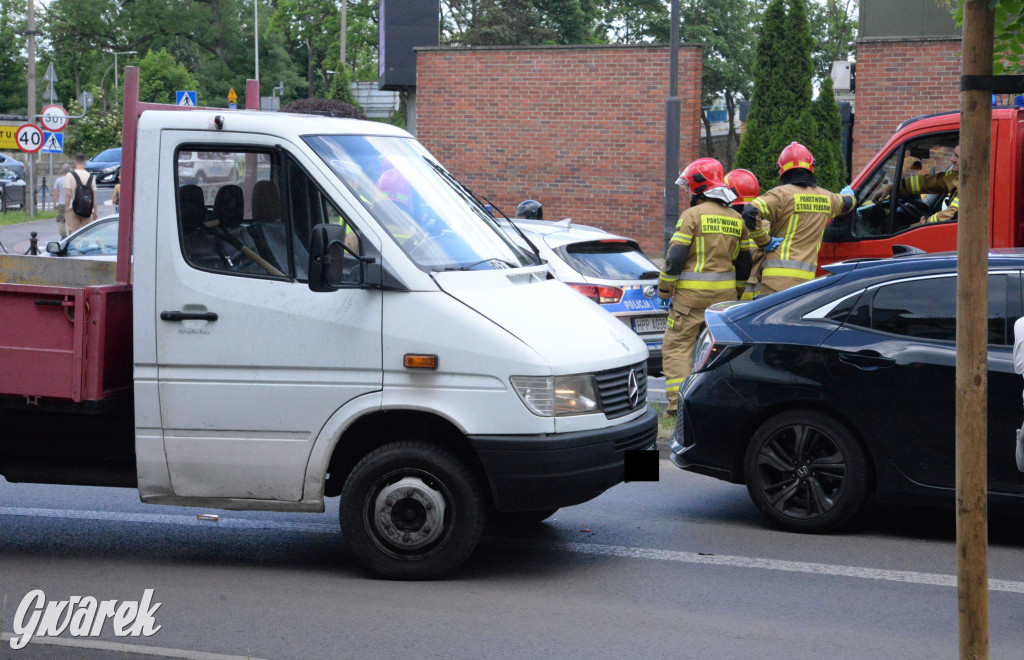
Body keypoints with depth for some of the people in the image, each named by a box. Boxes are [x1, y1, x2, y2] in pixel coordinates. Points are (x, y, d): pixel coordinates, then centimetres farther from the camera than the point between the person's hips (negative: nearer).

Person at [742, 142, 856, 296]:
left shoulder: (782, 194, -4)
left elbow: (750, 212, -19)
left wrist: (764, 241, -6)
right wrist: (849, 195, 64)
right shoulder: (826, 197, 15)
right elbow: (846, 203, 39)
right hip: (807, 277, 5)